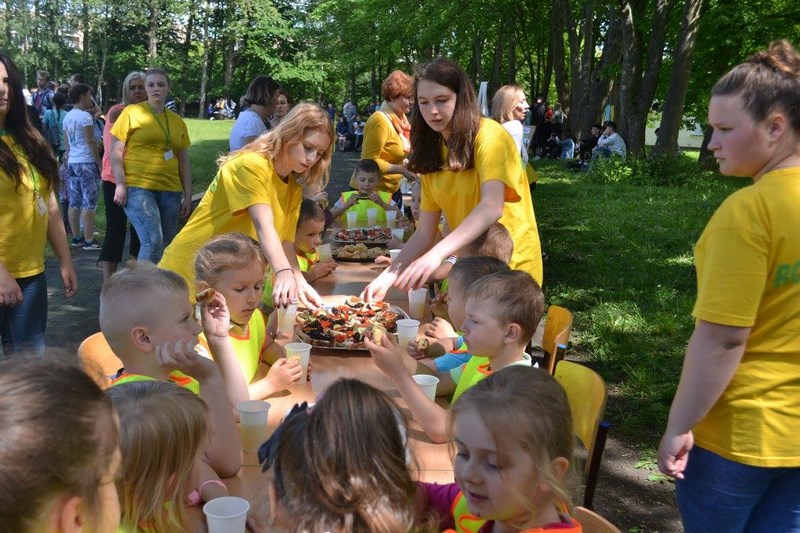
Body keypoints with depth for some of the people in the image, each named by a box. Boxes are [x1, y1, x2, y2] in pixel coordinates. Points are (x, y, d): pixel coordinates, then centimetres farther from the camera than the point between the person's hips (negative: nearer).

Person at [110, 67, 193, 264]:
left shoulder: (177, 121, 14)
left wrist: (188, 195, 11)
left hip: (170, 190, 5)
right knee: (153, 242, -18)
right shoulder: (132, 112, 2)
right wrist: (120, 185, -9)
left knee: (167, 246, 6)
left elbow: (184, 162, 16)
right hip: (138, 188, -5)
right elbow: (116, 151, 0)